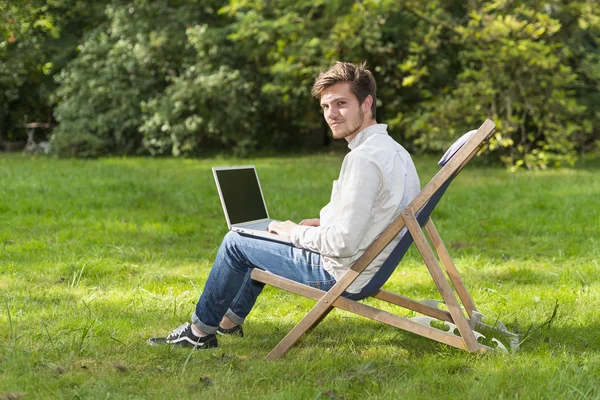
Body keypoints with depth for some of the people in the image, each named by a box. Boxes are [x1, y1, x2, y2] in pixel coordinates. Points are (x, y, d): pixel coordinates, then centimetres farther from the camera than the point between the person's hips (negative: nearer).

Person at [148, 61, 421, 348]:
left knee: (235, 243, 5)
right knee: (262, 241, 29)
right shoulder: (395, 150, 5)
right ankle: (230, 320, 40)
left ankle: (200, 331, 19)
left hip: (339, 275, -10)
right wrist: (327, 222, 8)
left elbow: (343, 243, -28)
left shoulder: (364, 159, -26)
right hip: (368, 267, 10)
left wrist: (295, 232, -12)